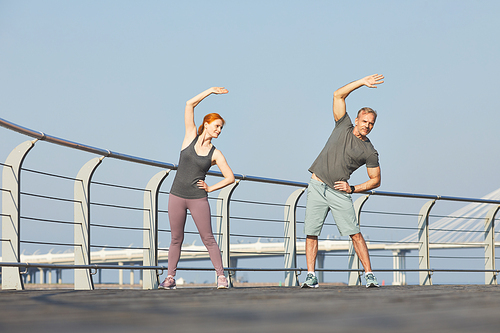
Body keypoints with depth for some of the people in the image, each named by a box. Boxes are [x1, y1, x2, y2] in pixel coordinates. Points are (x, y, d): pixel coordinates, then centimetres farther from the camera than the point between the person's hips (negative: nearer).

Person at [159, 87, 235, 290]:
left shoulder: (215, 154, 3)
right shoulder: (191, 137, 3)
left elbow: (230, 178, 5)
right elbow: (189, 105, -1)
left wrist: (211, 188, -2)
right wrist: (210, 91, -1)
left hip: (198, 199, -1)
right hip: (177, 196, 1)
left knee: (208, 239, -3)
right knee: (176, 239, 5)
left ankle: (221, 276, 1)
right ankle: (170, 278, 11)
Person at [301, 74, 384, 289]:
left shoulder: (369, 152, 3)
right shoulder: (344, 126, 8)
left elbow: (376, 180, 9)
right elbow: (338, 95, 5)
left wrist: (353, 189, -4)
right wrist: (362, 82, -1)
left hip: (339, 193, -1)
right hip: (317, 187, 1)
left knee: (355, 234, -9)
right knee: (311, 233, -4)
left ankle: (369, 275, -6)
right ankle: (311, 276, 0)